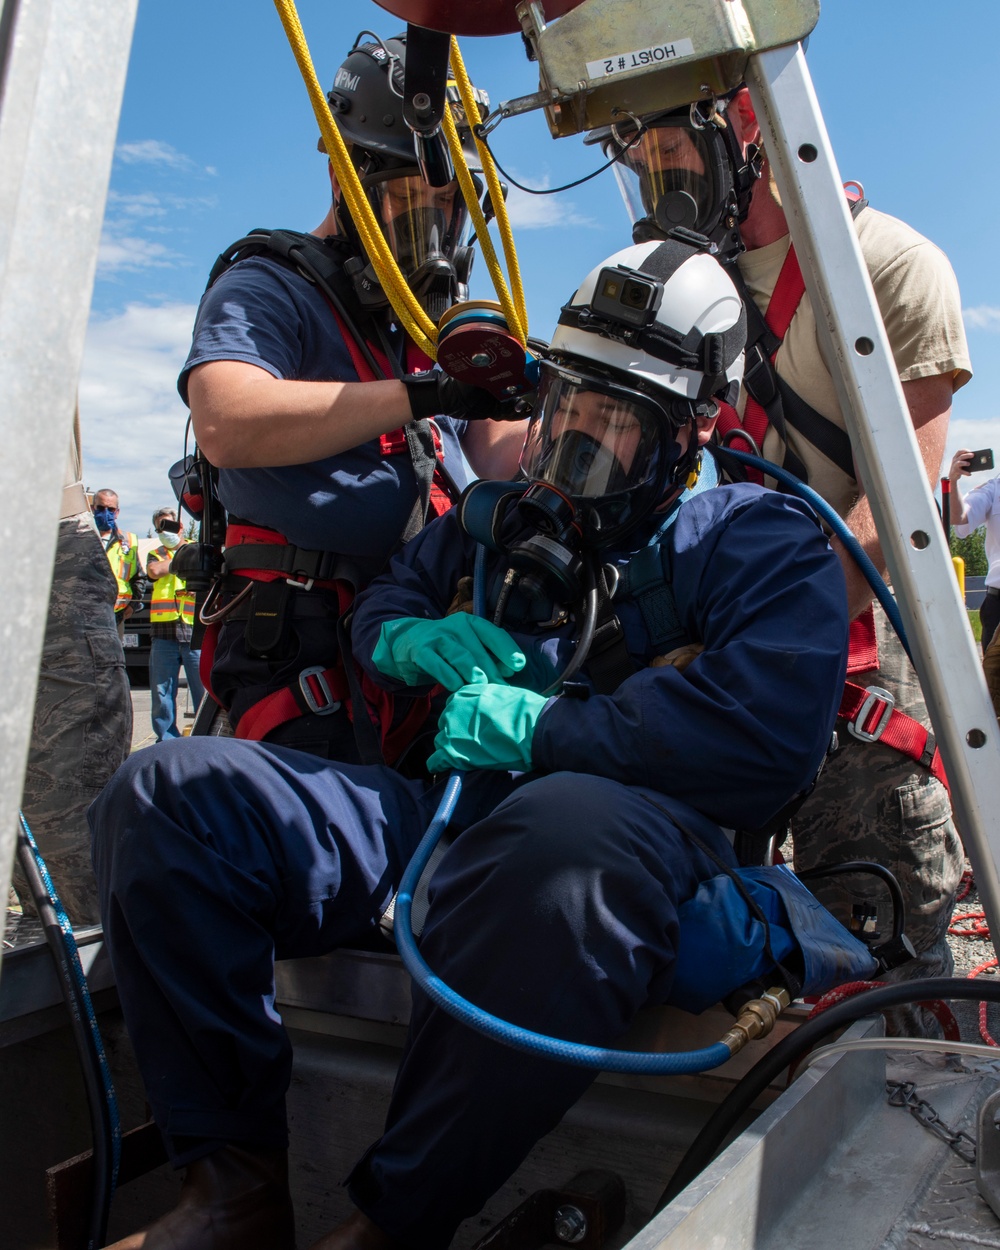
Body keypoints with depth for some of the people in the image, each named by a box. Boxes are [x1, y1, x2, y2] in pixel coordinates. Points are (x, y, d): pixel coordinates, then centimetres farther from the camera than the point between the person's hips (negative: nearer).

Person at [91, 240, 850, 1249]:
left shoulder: (758, 537, 5)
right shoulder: (497, 515, 23)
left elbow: (770, 732, -14)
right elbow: (381, 602, 36)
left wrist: (542, 727, -13)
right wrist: (409, 638, 9)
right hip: (432, 818, 6)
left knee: (565, 831, -43)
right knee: (165, 793, -8)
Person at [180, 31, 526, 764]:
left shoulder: (450, 316, 20)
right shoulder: (268, 290, -2)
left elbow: (506, 460, 11)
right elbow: (228, 425, -24)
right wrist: (422, 394, -25)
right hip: (303, 641, -6)